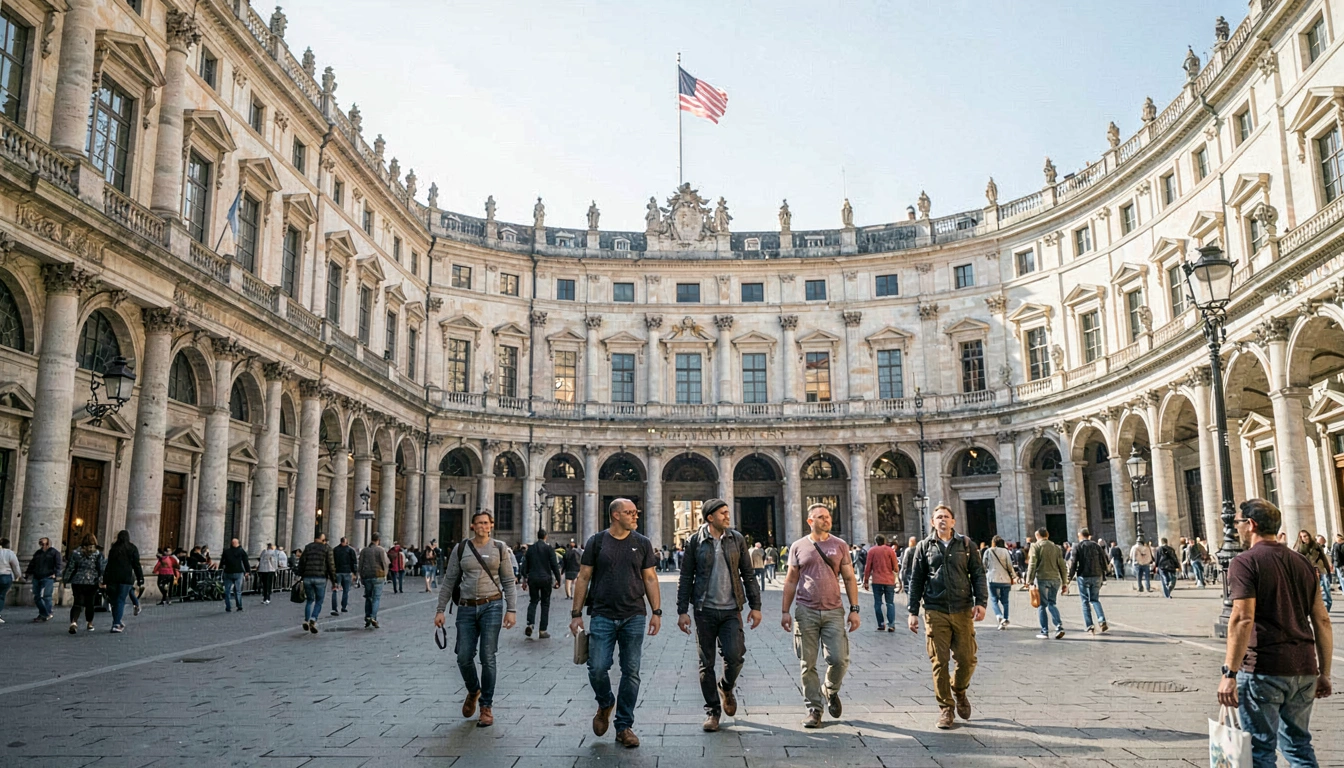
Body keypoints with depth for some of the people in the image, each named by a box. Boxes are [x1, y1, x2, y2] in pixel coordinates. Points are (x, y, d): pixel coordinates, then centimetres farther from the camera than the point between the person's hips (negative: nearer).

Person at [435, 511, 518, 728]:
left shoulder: (500, 548, 3)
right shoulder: (461, 548, 5)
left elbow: (508, 582, 3)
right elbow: (449, 581, 7)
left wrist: (511, 610, -5)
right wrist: (440, 609, 3)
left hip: (492, 606, -2)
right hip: (467, 608, 2)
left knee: (487, 658, -3)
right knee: (464, 658, 0)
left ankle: (487, 707, 10)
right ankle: (473, 692, 31)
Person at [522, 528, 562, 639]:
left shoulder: (530, 548, 5)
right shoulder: (549, 548, -5)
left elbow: (524, 566, 8)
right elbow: (554, 565, -8)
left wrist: (525, 579, 16)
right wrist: (558, 580, -1)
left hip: (532, 579, 3)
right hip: (545, 579, -3)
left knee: (533, 601, 16)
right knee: (545, 604, 6)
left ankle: (530, 624, -7)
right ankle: (542, 631, 5)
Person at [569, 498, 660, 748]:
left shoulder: (642, 543, 7)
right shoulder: (596, 541, 2)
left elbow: (650, 579, 9)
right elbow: (583, 578, 4)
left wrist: (657, 612, 1)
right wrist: (576, 614, -1)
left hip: (634, 617, 2)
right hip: (602, 616, -1)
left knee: (631, 672, 3)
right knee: (597, 668, -7)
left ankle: (624, 727, 16)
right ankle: (605, 704, 25)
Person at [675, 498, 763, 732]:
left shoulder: (737, 539, 5)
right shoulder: (695, 541, 0)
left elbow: (749, 574, 9)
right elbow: (685, 578, 2)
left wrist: (755, 606, 5)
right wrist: (682, 611, -2)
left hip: (731, 610, 1)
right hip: (704, 610, -1)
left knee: (735, 655, -12)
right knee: (706, 663, 4)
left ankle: (727, 688, 20)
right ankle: (712, 711, 18)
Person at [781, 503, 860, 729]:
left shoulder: (840, 545, 7)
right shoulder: (798, 547, 6)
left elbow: (849, 579, 7)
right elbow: (791, 581, 9)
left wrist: (854, 609, 0)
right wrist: (785, 610, 5)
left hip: (833, 611, 0)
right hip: (805, 612, 0)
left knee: (839, 659, -6)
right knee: (807, 664, 1)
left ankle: (830, 691, 24)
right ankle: (814, 708, 14)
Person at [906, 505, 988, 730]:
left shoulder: (966, 544, 9)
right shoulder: (924, 547, 8)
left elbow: (978, 574, 7)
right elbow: (916, 580, 9)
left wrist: (981, 602, -6)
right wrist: (913, 612, 5)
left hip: (963, 610, 1)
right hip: (935, 612, 0)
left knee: (967, 659, 0)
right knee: (939, 662, -1)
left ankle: (959, 690, 31)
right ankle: (945, 707, 11)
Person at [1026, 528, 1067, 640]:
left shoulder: (1035, 546, -1)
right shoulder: (1056, 547, 12)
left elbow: (1032, 565, -9)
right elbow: (1062, 567, 10)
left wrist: (1029, 581, -8)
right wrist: (1064, 583, 14)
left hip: (1041, 578, -4)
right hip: (1055, 579, 4)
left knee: (1042, 605, 3)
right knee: (1052, 604, 14)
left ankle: (1045, 632, 3)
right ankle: (1059, 626, -3)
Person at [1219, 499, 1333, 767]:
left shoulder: (1245, 562, -9)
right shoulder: (1303, 564, 12)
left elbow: (1243, 619, -18)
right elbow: (1322, 621, 12)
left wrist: (1229, 673, -18)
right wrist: (1324, 673, 18)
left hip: (1263, 670, -6)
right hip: (1304, 670, 7)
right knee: (1299, 744, 18)